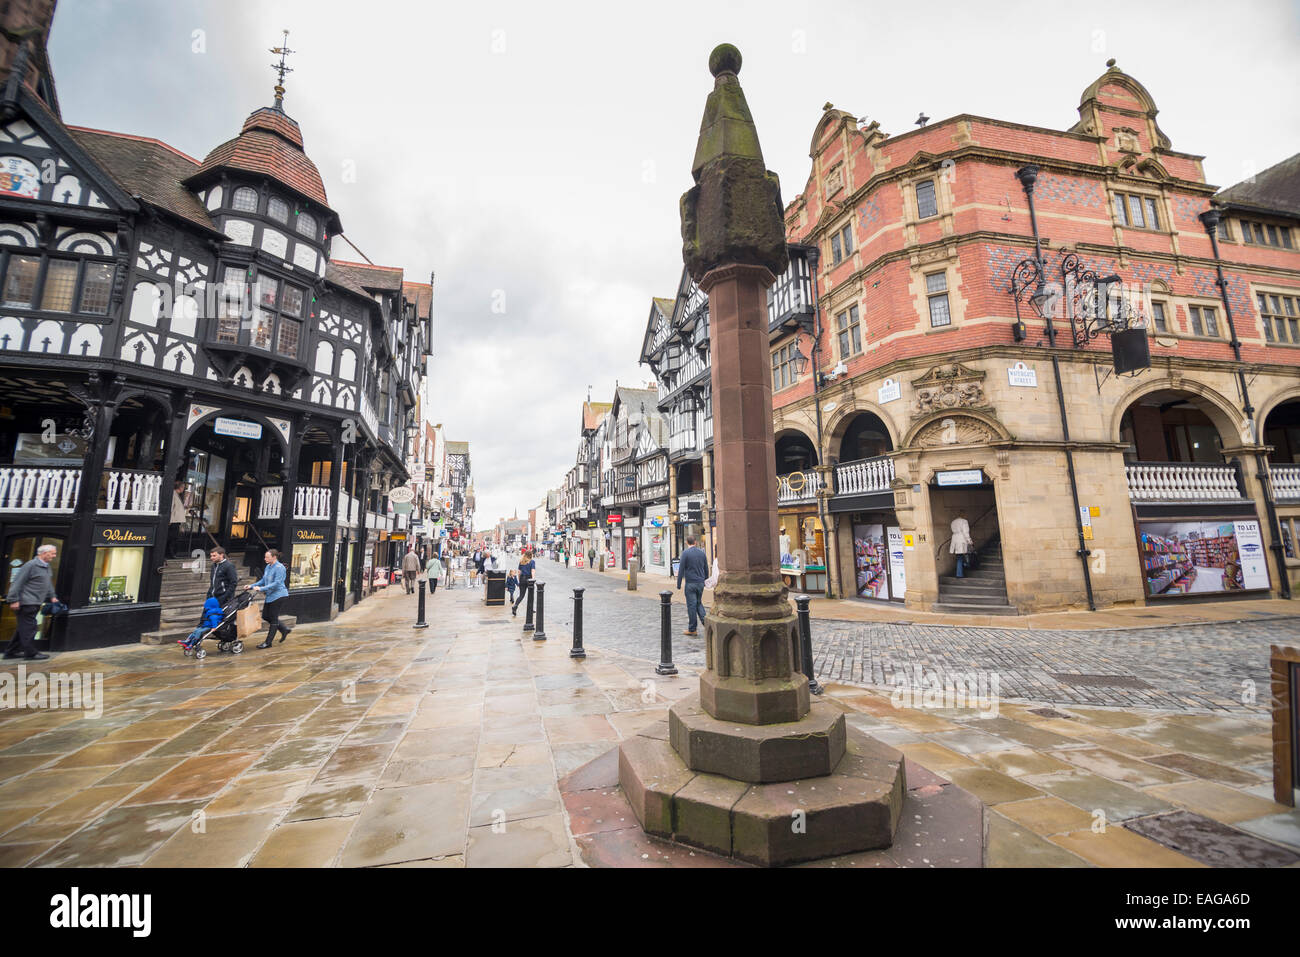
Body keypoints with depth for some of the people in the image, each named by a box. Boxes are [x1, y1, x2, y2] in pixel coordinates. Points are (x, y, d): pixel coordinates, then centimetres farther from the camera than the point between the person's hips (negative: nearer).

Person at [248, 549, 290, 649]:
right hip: (270, 596, 9)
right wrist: (252, 586, 5)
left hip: (278, 595, -9)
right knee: (265, 616, 12)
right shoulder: (268, 567, 9)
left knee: (273, 618, -1)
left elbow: (276, 583, -23)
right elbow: (263, 580, 16)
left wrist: (261, 588, -26)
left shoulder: (279, 568, -17)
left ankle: (268, 642, 8)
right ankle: (284, 630, 26)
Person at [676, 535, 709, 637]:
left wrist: (678, 585, -4)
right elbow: (706, 569, 12)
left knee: (691, 605, 2)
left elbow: (681, 570, -10)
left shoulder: (685, 553, -10)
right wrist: (705, 581, 23)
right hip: (701, 582, 5)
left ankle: (692, 630, 10)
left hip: (690, 583, -5)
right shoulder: (702, 552, 5)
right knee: (699, 603, 19)